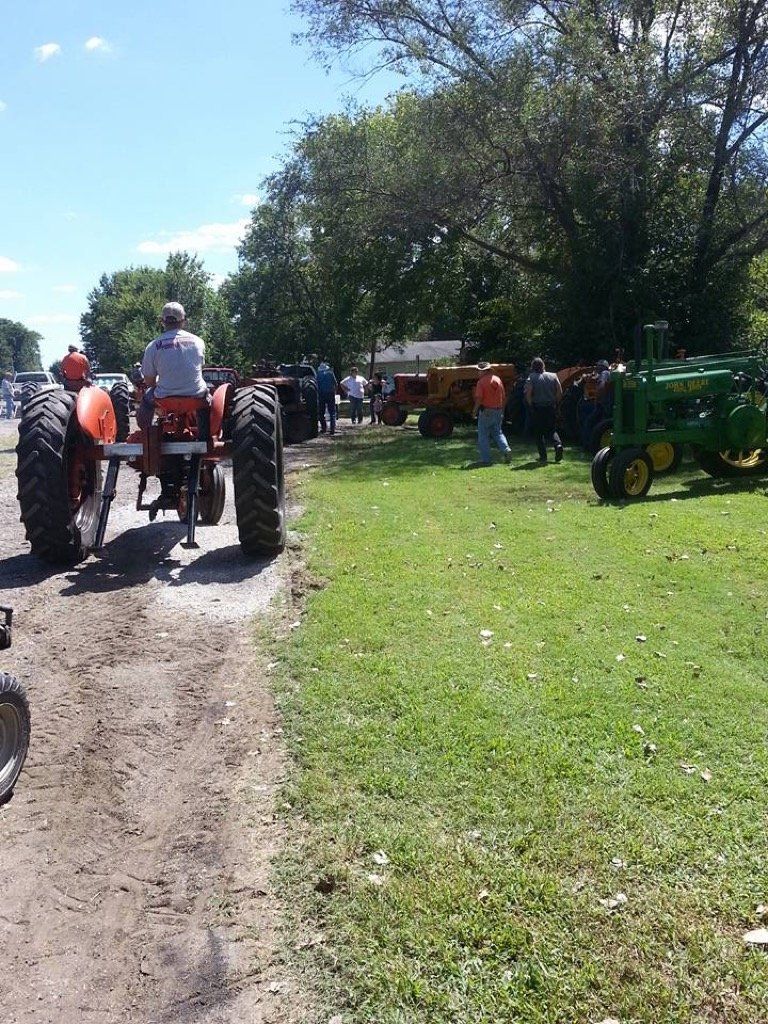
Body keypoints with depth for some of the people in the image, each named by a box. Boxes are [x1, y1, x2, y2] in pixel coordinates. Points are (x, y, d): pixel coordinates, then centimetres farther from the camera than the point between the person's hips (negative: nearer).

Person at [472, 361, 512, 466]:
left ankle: (485, 459, 3)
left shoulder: (482, 381, -11)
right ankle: (506, 449, -4)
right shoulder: (498, 379, 7)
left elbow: (479, 398, -16)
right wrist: (502, 410, 21)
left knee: (483, 435, 3)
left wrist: (475, 410, -4)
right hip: (498, 411, 6)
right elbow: (504, 397, 11)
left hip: (486, 411, -6)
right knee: (497, 432, 18)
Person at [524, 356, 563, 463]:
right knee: (552, 430, 16)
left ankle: (543, 456, 5)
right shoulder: (553, 376, 4)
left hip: (537, 409, -3)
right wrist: (556, 403, 9)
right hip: (551, 408, 3)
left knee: (538, 433, 7)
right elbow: (560, 392, 0)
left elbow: (528, 393, -15)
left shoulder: (531, 378, -7)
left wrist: (530, 406, -5)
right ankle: (558, 444, -11)